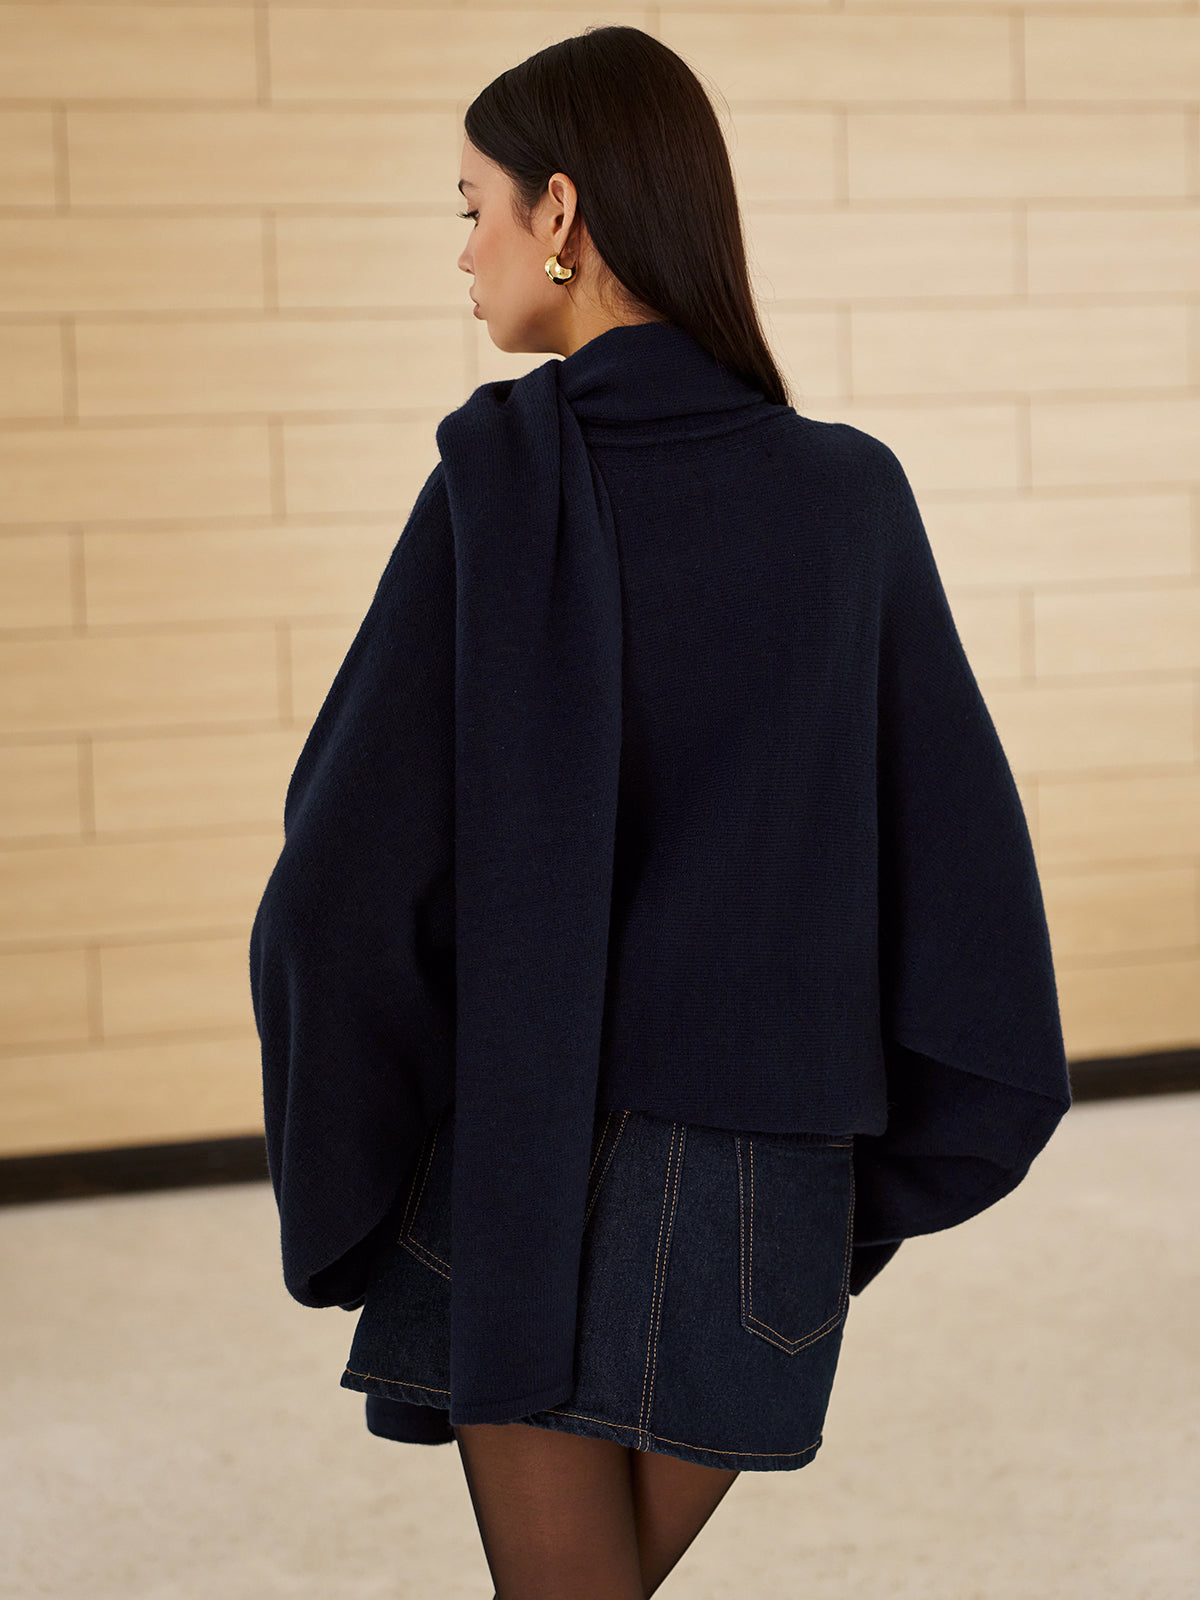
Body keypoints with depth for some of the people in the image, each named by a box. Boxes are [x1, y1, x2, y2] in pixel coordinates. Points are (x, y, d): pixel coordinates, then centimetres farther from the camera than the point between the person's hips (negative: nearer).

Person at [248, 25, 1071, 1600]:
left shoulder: (501, 475, -13)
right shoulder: (853, 495, -3)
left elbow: (352, 842, -15)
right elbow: (959, 841, -2)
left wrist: (333, 1177, -2)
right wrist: (887, 1172, 8)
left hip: (519, 1166, -3)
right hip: (759, 1188, 3)